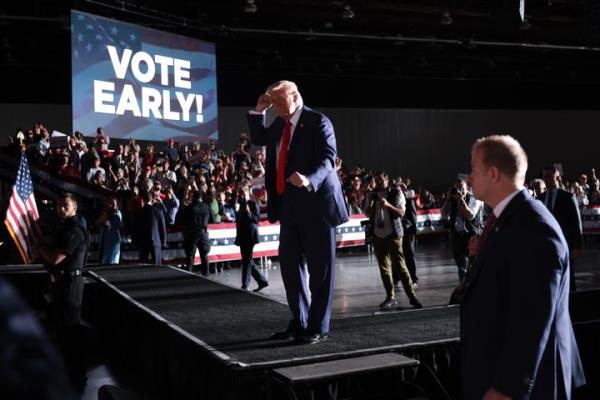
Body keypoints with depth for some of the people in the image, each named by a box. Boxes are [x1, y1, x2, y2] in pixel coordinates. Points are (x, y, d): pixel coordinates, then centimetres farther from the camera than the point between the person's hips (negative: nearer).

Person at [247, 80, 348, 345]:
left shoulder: (318, 121, -8)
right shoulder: (279, 125, 15)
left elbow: (328, 158, -18)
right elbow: (258, 140, 31)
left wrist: (309, 179, -37)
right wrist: (258, 111, 16)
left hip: (316, 204, -8)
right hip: (289, 207, 8)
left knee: (319, 269, 1)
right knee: (290, 266, 11)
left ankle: (318, 327, 10)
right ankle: (300, 322, 23)